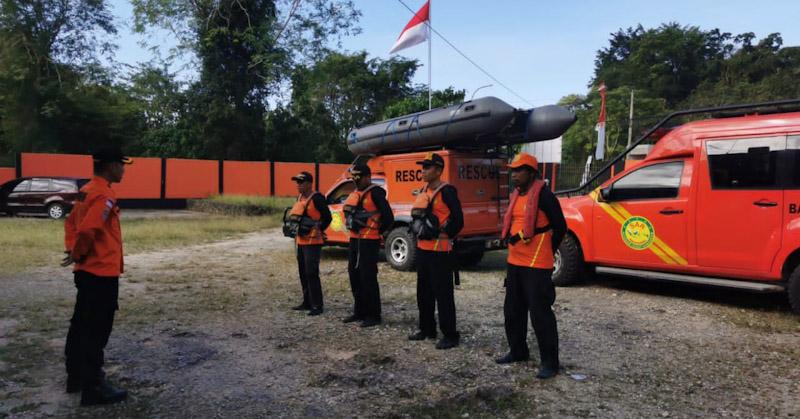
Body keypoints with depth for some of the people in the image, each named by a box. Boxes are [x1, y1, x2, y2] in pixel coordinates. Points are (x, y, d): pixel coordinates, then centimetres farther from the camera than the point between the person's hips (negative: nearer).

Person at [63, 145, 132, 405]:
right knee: (96, 331, -3)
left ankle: (77, 378, 30)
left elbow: (72, 221, 19)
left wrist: (73, 250, 11)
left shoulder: (88, 191, 11)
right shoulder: (104, 195, -19)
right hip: (102, 273, -10)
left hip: (87, 271, 10)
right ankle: (93, 388, 5)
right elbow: (88, 230, -27)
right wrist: (78, 254, -11)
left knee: (81, 326, 17)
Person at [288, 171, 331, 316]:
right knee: (303, 273, 14)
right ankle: (307, 302, 25)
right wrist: (295, 228, 14)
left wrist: (317, 230, -7)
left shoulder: (317, 198, -13)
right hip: (300, 241, 9)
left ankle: (317, 306, -3)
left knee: (311, 273, -10)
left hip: (313, 242, -9)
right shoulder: (300, 198, 14)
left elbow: (327, 217, -13)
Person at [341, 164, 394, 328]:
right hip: (354, 239, 9)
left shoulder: (375, 193, -11)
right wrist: (352, 225, 15)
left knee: (368, 277, -6)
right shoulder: (355, 194, 15)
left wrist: (378, 231, -4)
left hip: (369, 242, -9)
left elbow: (388, 217, -16)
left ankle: (374, 315, 2)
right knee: (354, 275, 13)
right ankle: (359, 312, 24)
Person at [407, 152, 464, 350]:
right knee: (424, 292, 16)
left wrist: (444, 236, -10)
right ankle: (427, 329, 29)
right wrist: (418, 230, 15)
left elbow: (458, 220, -16)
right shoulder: (424, 191, 13)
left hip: (439, 251, -9)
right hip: (422, 248, 9)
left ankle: (450, 335, 5)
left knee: (443, 293, -4)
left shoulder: (447, 191, -13)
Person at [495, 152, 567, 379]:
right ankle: (518, 351, 31)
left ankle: (549, 362, 7)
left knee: (540, 313, -5)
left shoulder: (543, 195, -13)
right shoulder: (516, 195, 12)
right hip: (514, 263, 9)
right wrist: (513, 243, 16)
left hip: (536, 266, -9)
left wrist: (546, 252, 1)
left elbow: (560, 227, -9)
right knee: (513, 310, 16)